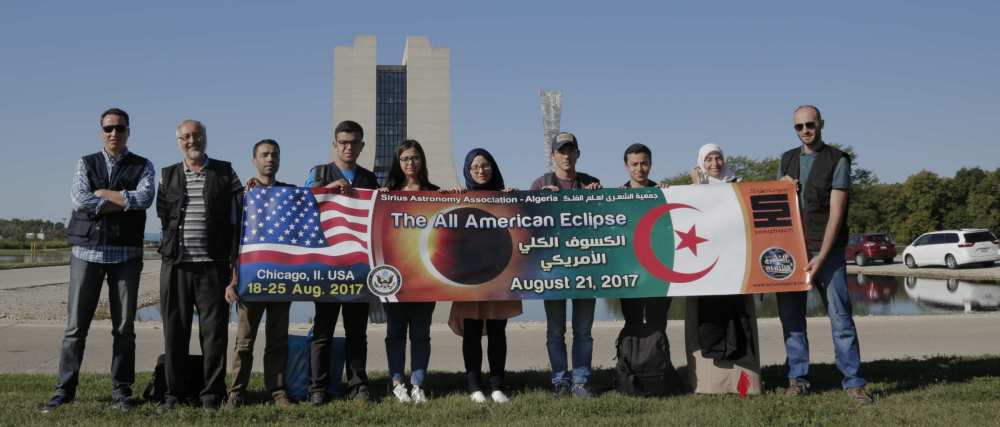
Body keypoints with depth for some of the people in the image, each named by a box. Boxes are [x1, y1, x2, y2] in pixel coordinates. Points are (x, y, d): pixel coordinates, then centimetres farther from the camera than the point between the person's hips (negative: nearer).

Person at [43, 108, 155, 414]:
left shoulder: (143, 166, 8)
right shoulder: (86, 164, 11)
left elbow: (144, 198, -12)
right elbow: (80, 201, -7)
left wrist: (102, 193, -7)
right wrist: (126, 202, -9)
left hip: (126, 254, -1)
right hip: (86, 250, 1)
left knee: (124, 326, 3)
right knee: (75, 325, 3)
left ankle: (121, 391, 11)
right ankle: (65, 389, 12)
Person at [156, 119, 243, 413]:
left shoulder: (225, 172, 6)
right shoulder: (167, 175, 13)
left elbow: (240, 214, 4)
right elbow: (163, 215, 13)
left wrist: (234, 256, -2)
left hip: (213, 264, -2)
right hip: (175, 264, 2)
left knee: (214, 330, 0)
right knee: (174, 330, 5)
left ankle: (211, 395, 8)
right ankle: (173, 394, 15)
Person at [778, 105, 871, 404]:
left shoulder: (837, 160, -2)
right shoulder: (787, 159, 14)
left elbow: (836, 212, -9)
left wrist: (821, 257, -16)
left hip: (827, 249, -4)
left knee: (841, 317, -4)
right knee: (791, 316, 4)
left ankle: (853, 382, 2)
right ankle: (797, 378, 12)